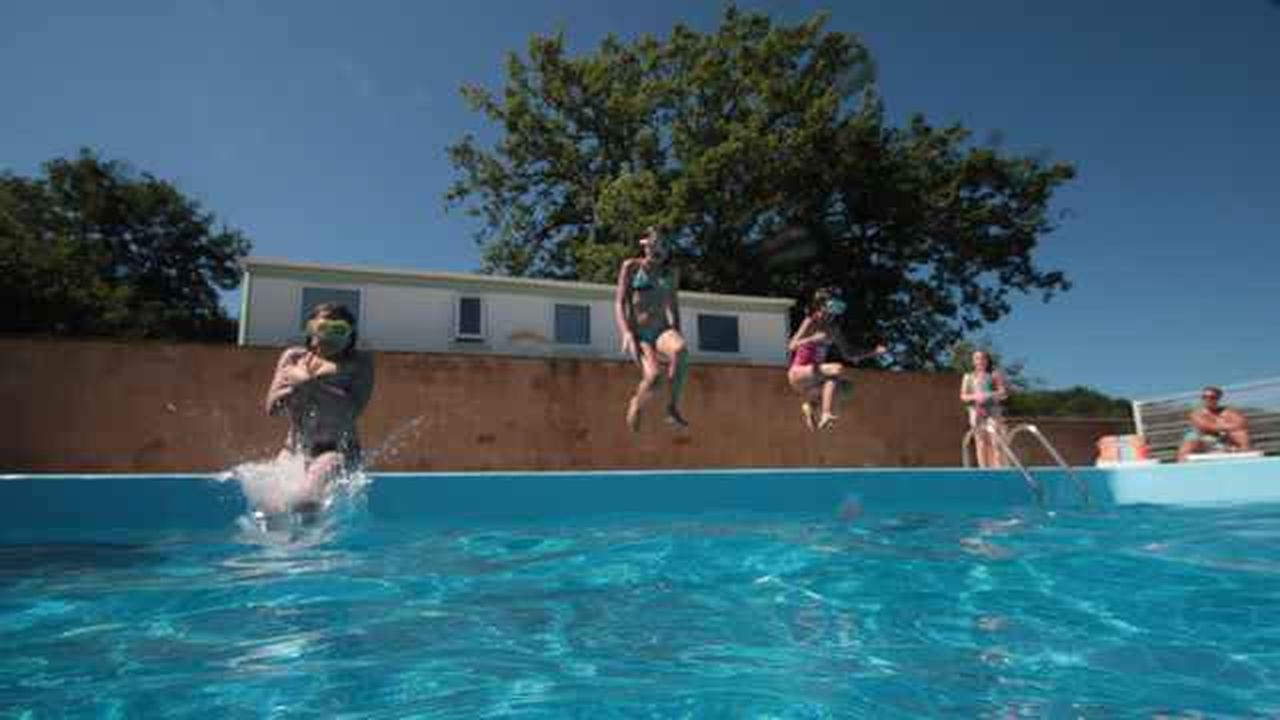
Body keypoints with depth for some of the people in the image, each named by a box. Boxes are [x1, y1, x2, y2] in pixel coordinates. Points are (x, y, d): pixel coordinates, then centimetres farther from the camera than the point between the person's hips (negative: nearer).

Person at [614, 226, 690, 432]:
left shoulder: (671, 273, 14)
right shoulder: (631, 266, 3)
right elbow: (619, 302, -2)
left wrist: (677, 337, 17)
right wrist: (626, 333, -16)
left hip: (662, 331, 3)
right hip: (637, 334, -3)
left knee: (681, 350, -36)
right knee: (654, 375, -31)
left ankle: (673, 407, -23)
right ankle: (636, 404, 3)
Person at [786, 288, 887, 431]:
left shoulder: (833, 330, 8)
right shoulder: (810, 323, -9)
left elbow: (851, 357, 12)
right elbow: (792, 346, -23)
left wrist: (874, 352, 2)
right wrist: (813, 339, -36)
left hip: (814, 375, 7)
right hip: (798, 373, -7)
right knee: (837, 369, -29)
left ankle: (810, 405, 8)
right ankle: (826, 415, -37)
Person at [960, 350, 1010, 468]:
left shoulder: (994, 374, 3)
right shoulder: (968, 377, 11)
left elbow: (1003, 392, -3)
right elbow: (963, 396, 8)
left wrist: (987, 396, -16)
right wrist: (974, 397, -11)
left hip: (993, 412, -2)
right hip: (976, 412, 3)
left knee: (996, 442, -9)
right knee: (981, 443, 2)